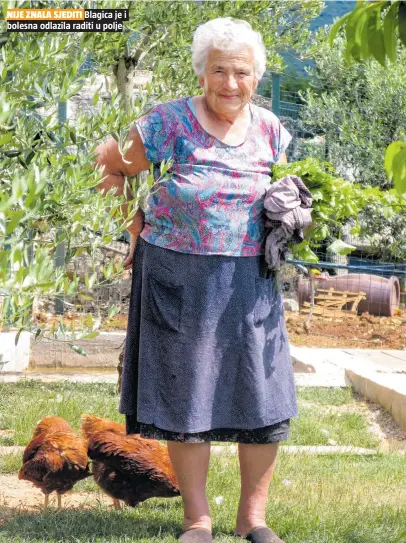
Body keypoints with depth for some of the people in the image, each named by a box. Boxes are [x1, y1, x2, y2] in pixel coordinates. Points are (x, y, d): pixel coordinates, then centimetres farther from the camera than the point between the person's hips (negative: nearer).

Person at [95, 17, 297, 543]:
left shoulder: (270, 129, 5)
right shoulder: (169, 123, -8)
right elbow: (112, 159, 5)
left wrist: (286, 214, 6)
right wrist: (139, 225, 8)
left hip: (249, 281, 3)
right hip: (178, 279, -3)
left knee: (265, 400, 1)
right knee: (185, 399, 3)